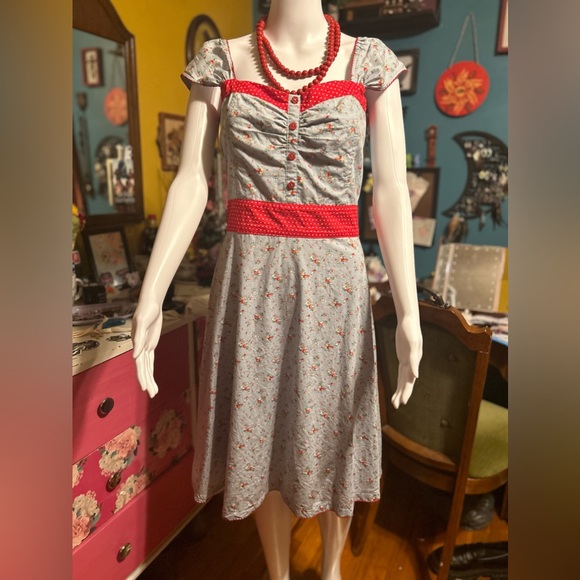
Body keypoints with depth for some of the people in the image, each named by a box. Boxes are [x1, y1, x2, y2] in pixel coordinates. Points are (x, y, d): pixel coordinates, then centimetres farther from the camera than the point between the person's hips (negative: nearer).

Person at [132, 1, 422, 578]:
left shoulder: (368, 61, 6)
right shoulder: (223, 60, 8)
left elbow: (391, 192, -2)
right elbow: (190, 185, 1)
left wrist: (408, 313, -10)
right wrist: (151, 296, -8)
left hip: (333, 280, 0)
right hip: (248, 276, 1)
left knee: (332, 436, 14)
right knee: (260, 432, 13)